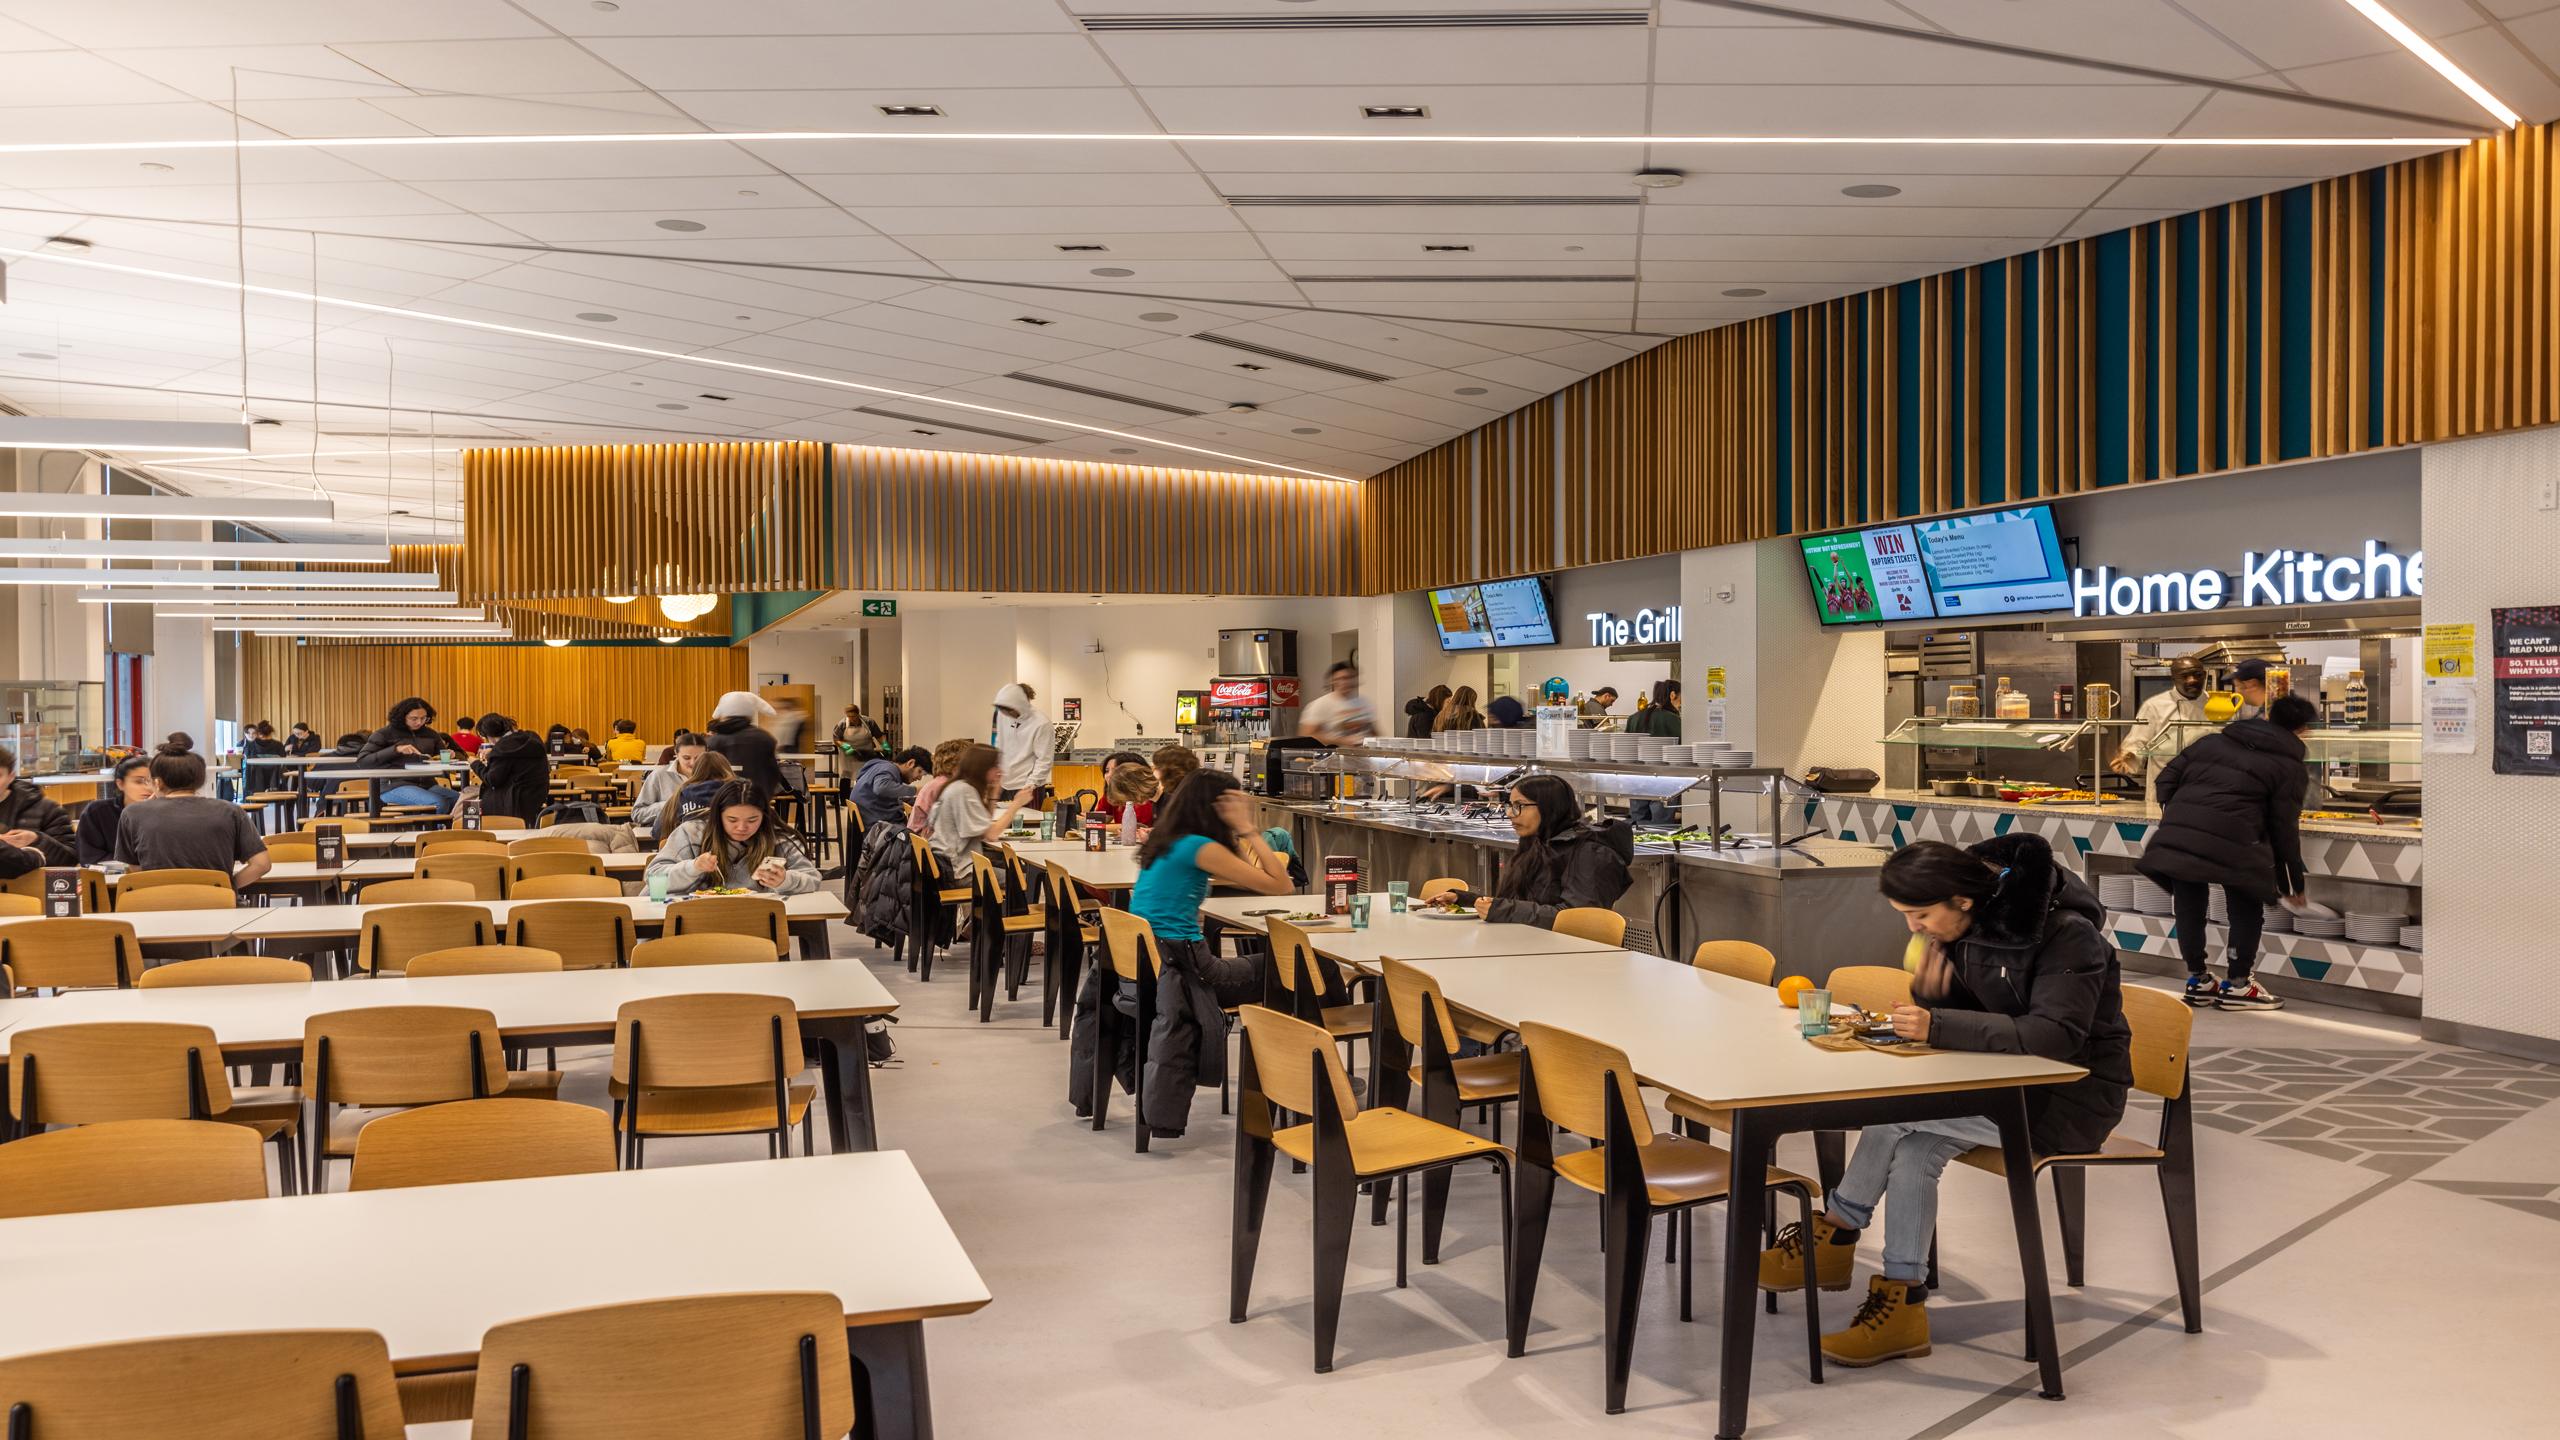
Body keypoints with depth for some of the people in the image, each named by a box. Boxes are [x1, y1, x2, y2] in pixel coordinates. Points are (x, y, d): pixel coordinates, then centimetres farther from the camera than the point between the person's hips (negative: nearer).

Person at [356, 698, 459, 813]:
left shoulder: (431, 734, 17)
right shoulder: (385, 734, 5)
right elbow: (361, 762, -3)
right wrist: (395, 749, -15)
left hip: (427, 785, 5)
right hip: (395, 786, -5)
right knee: (439, 803, -34)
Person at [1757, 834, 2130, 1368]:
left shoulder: (2066, 933, -22)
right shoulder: (1969, 928, 1)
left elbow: (2056, 1035, -32)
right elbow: (1944, 1013, 7)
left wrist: (1939, 1024, -36)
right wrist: (1931, 986, -18)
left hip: (2074, 1100, -7)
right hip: (2015, 1084, 7)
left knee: (1899, 1112, -22)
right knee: (1912, 1147, -18)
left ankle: (1833, 1233, -2)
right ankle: (1902, 1306, -12)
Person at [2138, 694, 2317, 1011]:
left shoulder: (2214, 740, 24)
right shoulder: (2289, 767, 12)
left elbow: (2166, 779, 19)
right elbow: (2284, 828, 8)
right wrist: (2292, 883, 16)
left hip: (2177, 832, 5)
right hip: (2231, 841, -5)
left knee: (2189, 908, 16)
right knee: (2247, 912, 14)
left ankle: (2197, 981, 28)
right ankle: (2236, 985, 19)